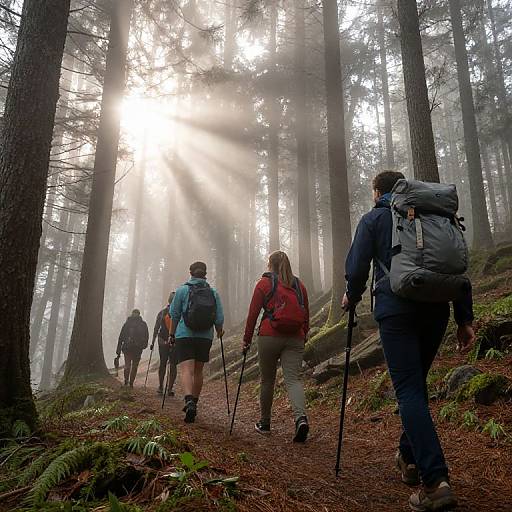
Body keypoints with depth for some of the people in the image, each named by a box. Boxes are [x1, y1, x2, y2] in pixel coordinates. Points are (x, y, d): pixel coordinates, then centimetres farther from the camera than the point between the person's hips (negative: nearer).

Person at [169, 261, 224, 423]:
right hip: (205, 337, 3)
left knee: (186, 370, -9)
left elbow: (174, 314, 3)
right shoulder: (214, 293, 3)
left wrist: (172, 334, 16)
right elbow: (219, 319, 1)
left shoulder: (182, 290, -1)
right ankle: (193, 404, 25)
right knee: (198, 371, 16)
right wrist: (219, 332, 21)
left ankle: (189, 401, -32)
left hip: (184, 336, -3)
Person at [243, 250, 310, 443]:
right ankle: (301, 418, -25)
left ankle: (264, 423, 23)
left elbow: (253, 313, 0)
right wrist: (303, 338, 22)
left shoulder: (264, 283, 2)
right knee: (293, 379, -2)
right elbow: (306, 316, 13)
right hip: (295, 339, 3)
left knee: (267, 380, 11)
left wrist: (247, 339, 6)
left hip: (269, 336, -2)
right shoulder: (299, 285, 13)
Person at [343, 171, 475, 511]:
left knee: (409, 390, -5)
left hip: (396, 308, -5)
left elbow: (356, 268, -2)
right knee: (416, 383, 19)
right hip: (437, 309, 5)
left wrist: (352, 298, 18)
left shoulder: (373, 219, 7)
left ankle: (436, 481, -14)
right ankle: (410, 458, 30)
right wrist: (465, 318, 13)